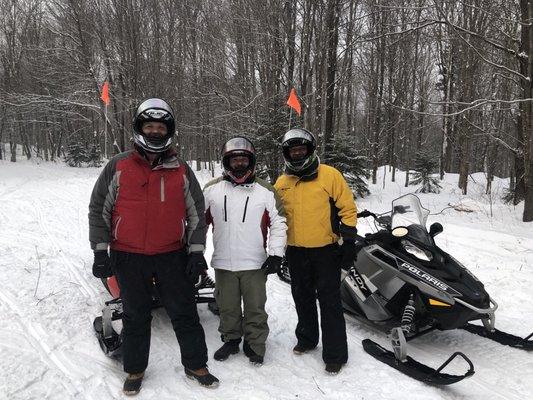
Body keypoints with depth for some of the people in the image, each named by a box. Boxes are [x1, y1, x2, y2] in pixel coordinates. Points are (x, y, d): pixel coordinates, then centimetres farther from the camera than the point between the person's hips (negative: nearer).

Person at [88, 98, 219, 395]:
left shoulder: (182, 170, 2)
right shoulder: (118, 166, 0)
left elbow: (197, 212, 6)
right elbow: (99, 209, 3)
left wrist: (196, 252, 1)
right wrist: (100, 251, -2)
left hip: (173, 256, 1)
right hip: (128, 257, 0)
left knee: (185, 313, 8)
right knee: (136, 317, 13)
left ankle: (196, 365, 26)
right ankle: (135, 370, 32)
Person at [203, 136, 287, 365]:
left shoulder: (266, 191, 0)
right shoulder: (212, 189, 3)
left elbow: (278, 223, 2)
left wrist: (276, 253, -5)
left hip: (255, 264, -1)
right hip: (223, 263, 2)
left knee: (255, 308, 8)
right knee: (228, 307, 14)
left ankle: (255, 345, 26)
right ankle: (231, 340, 34)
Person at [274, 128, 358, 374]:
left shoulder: (330, 175, -6)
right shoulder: (281, 183, 7)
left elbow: (347, 208, -5)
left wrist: (349, 243, -9)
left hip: (326, 251, -4)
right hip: (295, 252, 5)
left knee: (329, 303, 1)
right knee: (303, 299, 18)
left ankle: (335, 354, 13)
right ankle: (306, 338, 37)